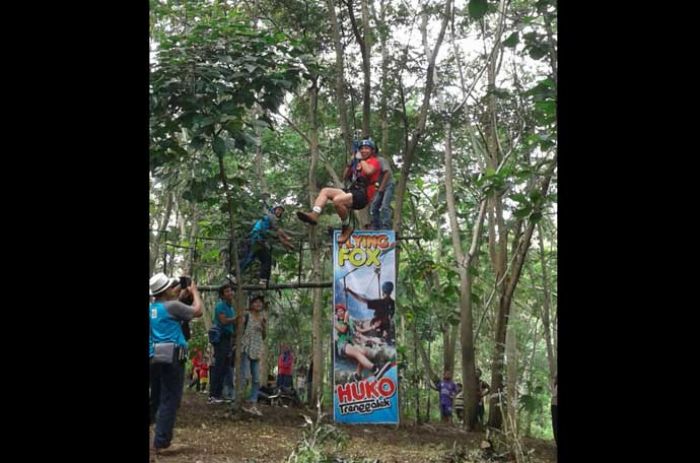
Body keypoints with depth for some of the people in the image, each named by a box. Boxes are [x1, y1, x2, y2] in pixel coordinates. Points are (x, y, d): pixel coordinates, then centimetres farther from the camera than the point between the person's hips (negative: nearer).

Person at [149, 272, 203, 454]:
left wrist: (178, 291, 28)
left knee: (155, 398, 19)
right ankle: (160, 442, -4)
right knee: (169, 400, -2)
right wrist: (195, 292, 8)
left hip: (154, 358, 8)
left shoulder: (151, 307, 9)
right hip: (171, 358, -8)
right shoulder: (172, 306, -12)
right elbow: (197, 311, -5)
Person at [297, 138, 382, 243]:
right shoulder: (361, 163, 27)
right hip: (353, 190, 9)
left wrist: (361, 160, -8)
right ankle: (314, 215, -21)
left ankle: (347, 228, -16)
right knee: (325, 191, 0)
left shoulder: (374, 161, 0)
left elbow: (368, 171, -24)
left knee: (337, 200, -33)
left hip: (363, 195, -9)